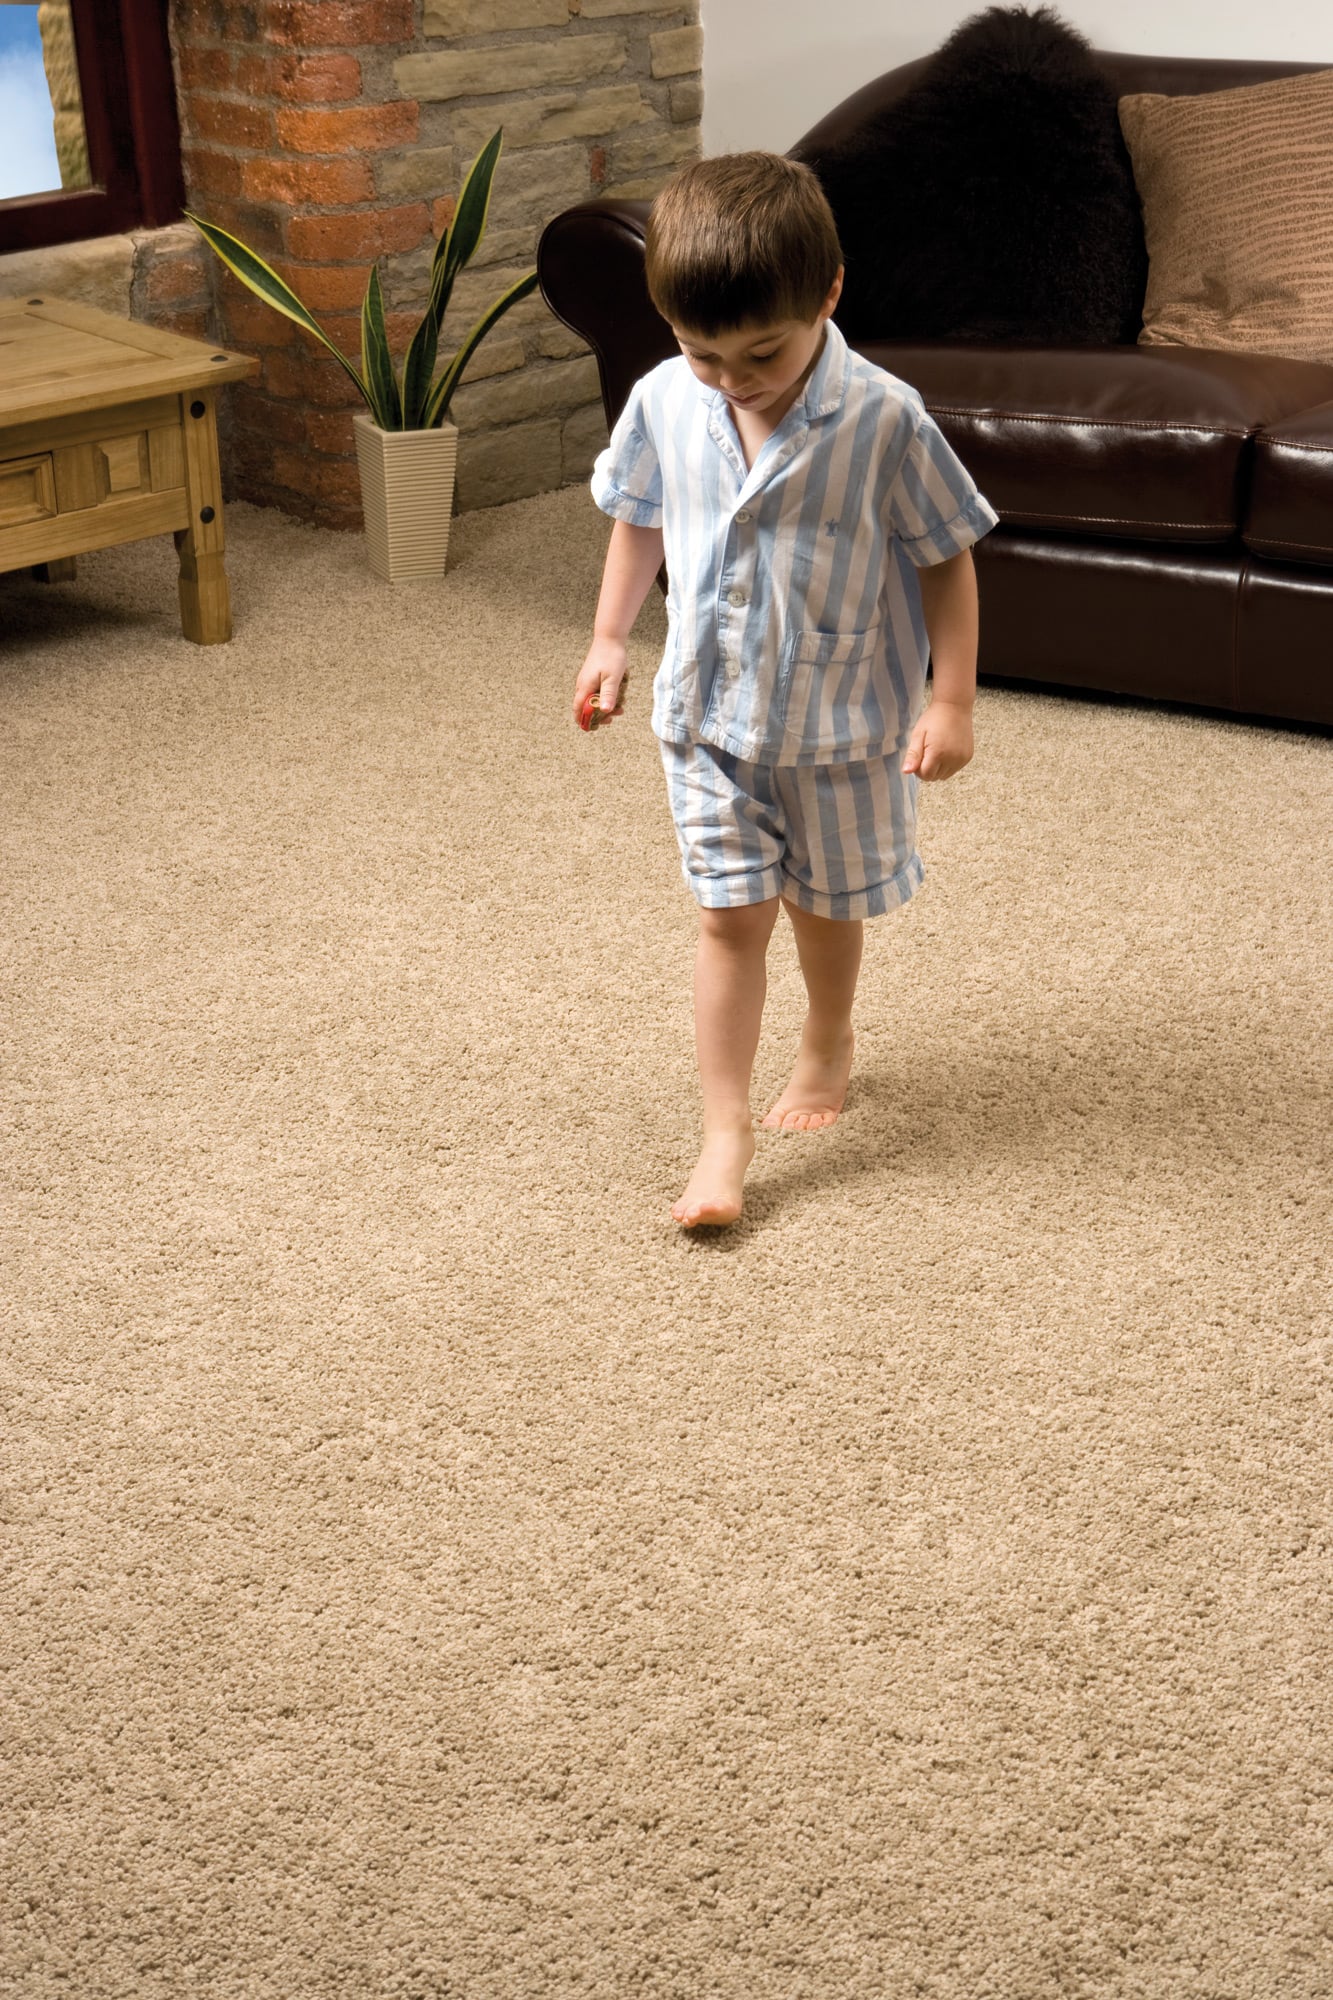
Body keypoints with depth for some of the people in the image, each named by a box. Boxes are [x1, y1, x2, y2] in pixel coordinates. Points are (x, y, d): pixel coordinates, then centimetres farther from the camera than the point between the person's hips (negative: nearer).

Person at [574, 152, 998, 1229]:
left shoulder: (884, 422, -20)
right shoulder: (663, 405, -9)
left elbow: (946, 560, -11)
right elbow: (639, 521, 10)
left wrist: (953, 700, -12)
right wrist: (609, 639, 13)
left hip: (842, 720, -2)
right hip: (710, 713, 2)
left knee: (825, 903, 17)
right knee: (732, 915, 1)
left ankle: (829, 1044, 46)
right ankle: (725, 1131, 7)